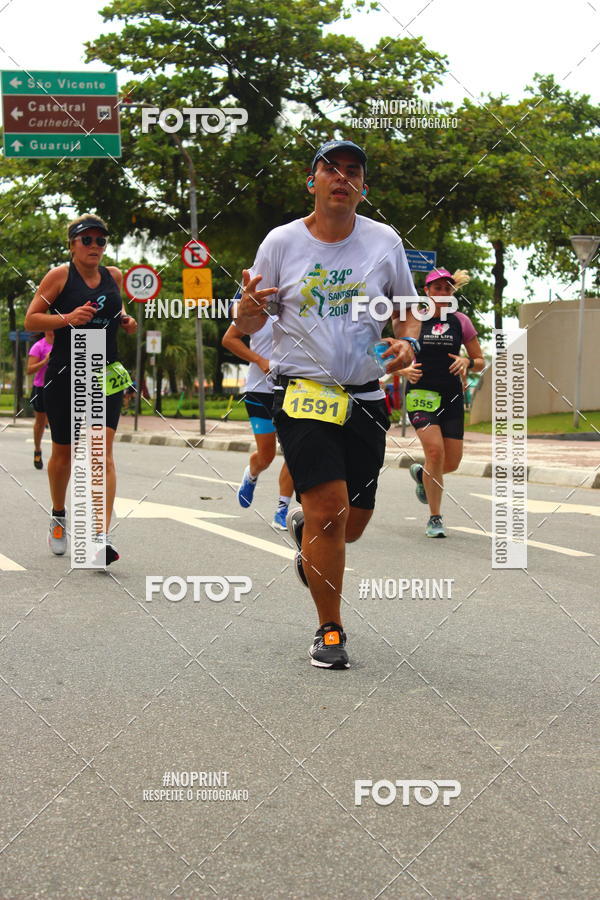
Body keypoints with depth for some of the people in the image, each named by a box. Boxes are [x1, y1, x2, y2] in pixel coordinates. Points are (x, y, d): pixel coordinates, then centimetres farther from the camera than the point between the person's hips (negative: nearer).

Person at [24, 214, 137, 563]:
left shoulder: (114, 276, 9)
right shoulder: (59, 276, -3)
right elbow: (31, 319, -3)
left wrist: (126, 321, 8)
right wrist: (67, 318, -18)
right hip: (65, 374, -2)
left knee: (103, 451, -13)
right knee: (63, 452, 10)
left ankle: (102, 538, -20)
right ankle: (59, 517, 37)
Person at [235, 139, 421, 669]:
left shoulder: (385, 241, 4)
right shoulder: (282, 242, 0)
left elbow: (409, 308, 15)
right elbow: (247, 326, 4)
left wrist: (407, 341, -6)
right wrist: (249, 304, -19)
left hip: (366, 397, 3)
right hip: (302, 393, -3)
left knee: (354, 520, 8)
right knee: (328, 508, -16)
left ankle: (305, 531, 45)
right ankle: (330, 630, 1)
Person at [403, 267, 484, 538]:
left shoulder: (461, 322, 6)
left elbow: (480, 362, 11)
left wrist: (467, 362, -11)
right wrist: (405, 370, -11)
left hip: (451, 397, 3)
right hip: (420, 393, -3)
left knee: (452, 462, 1)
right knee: (435, 450, -20)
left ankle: (421, 474, 38)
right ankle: (435, 518, -7)